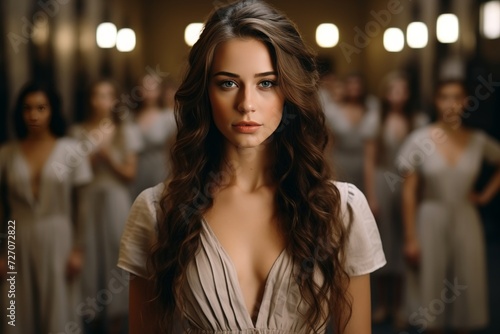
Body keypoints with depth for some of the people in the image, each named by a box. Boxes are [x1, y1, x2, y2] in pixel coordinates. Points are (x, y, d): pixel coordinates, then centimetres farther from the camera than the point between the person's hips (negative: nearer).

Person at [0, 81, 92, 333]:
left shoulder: (70, 151, -2)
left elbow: (81, 205, -1)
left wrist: (78, 249, -3)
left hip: (57, 239, -1)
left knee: (57, 307, 7)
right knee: (21, 310, 10)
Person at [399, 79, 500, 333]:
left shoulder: (477, 141, -1)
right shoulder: (420, 140, -7)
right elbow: (409, 191, -6)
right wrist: (410, 237, -8)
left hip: (465, 220, 2)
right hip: (430, 220, -2)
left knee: (466, 288, 7)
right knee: (432, 288, 5)